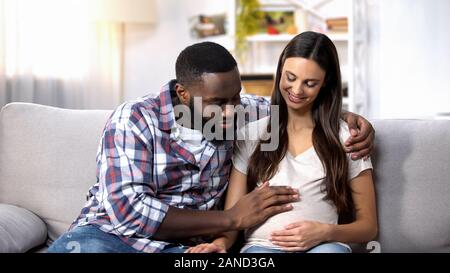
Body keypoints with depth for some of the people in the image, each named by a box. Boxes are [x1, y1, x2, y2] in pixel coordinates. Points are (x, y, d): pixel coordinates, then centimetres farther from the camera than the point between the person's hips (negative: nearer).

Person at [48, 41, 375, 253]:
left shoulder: (238, 112, 3)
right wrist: (232, 219, -18)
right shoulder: (135, 120, -10)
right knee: (81, 247, -41)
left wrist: (351, 118, 0)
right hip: (111, 235, -4)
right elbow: (128, 210, -20)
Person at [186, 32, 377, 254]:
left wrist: (325, 232, -10)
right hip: (262, 245, 0)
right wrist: (221, 241, -13)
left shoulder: (345, 138, 9)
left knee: (330, 250, -37)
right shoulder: (251, 134, 13)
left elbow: (368, 225, 10)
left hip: (324, 246, 0)